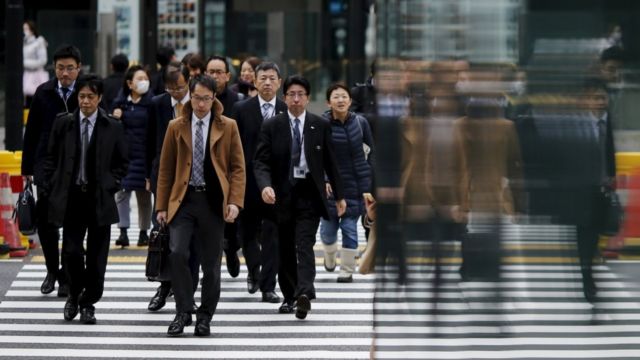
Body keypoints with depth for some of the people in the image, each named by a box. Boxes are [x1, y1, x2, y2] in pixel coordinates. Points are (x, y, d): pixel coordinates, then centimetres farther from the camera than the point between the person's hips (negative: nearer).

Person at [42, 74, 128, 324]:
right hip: (71, 198, 0)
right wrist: (52, 190, 3)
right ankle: (75, 294, 19)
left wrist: (110, 186, -3)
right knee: (71, 251, -5)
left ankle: (88, 303, 15)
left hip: (100, 198, 0)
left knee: (96, 256, 3)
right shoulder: (63, 123, 3)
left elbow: (121, 163, 8)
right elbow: (51, 159, 9)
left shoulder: (112, 127, 1)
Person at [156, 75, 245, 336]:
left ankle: (204, 318, 16)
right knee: (177, 253, -17)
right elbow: (166, 168, 9)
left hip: (213, 201, 0)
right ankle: (183, 311, -5)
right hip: (183, 199, 0)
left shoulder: (228, 127, 5)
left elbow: (238, 167, 3)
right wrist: (162, 206, 4)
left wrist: (235, 202, -9)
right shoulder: (176, 127, 8)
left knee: (211, 263, 4)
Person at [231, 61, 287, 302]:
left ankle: (268, 286, 4)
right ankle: (254, 271, 35)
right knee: (247, 232, 9)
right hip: (248, 181, 0)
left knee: (272, 235, -1)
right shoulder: (242, 110, 1)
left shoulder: (287, 111, 3)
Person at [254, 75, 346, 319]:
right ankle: (289, 296, 23)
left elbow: (330, 162, 10)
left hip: (309, 194, -1)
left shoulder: (321, 126, 5)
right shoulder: (271, 126, 2)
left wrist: (339, 195, 12)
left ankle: (304, 294, -28)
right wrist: (265, 186, -23)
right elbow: (261, 161, -3)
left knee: (304, 244, -15)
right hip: (282, 195, 1)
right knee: (285, 250, 9)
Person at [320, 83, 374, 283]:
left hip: (357, 182, 1)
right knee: (328, 227, 6)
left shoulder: (360, 122, -3)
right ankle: (330, 256, 39)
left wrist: (369, 173, 6)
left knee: (350, 227, -1)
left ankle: (347, 270, 10)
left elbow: (372, 149, 10)